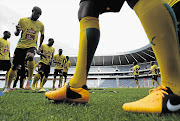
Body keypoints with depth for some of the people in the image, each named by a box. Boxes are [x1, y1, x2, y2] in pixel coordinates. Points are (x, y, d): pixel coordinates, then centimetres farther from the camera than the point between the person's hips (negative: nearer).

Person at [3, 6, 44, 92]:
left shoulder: (41, 25, 4)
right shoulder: (22, 20, 3)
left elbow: (42, 36, 20)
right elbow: (16, 34, 9)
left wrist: (40, 47, 15)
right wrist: (17, 30, -14)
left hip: (32, 46, -1)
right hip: (21, 45, 1)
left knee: (30, 56, -37)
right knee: (14, 66, 4)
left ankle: (29, 80, -22)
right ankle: (8, 86, 23)